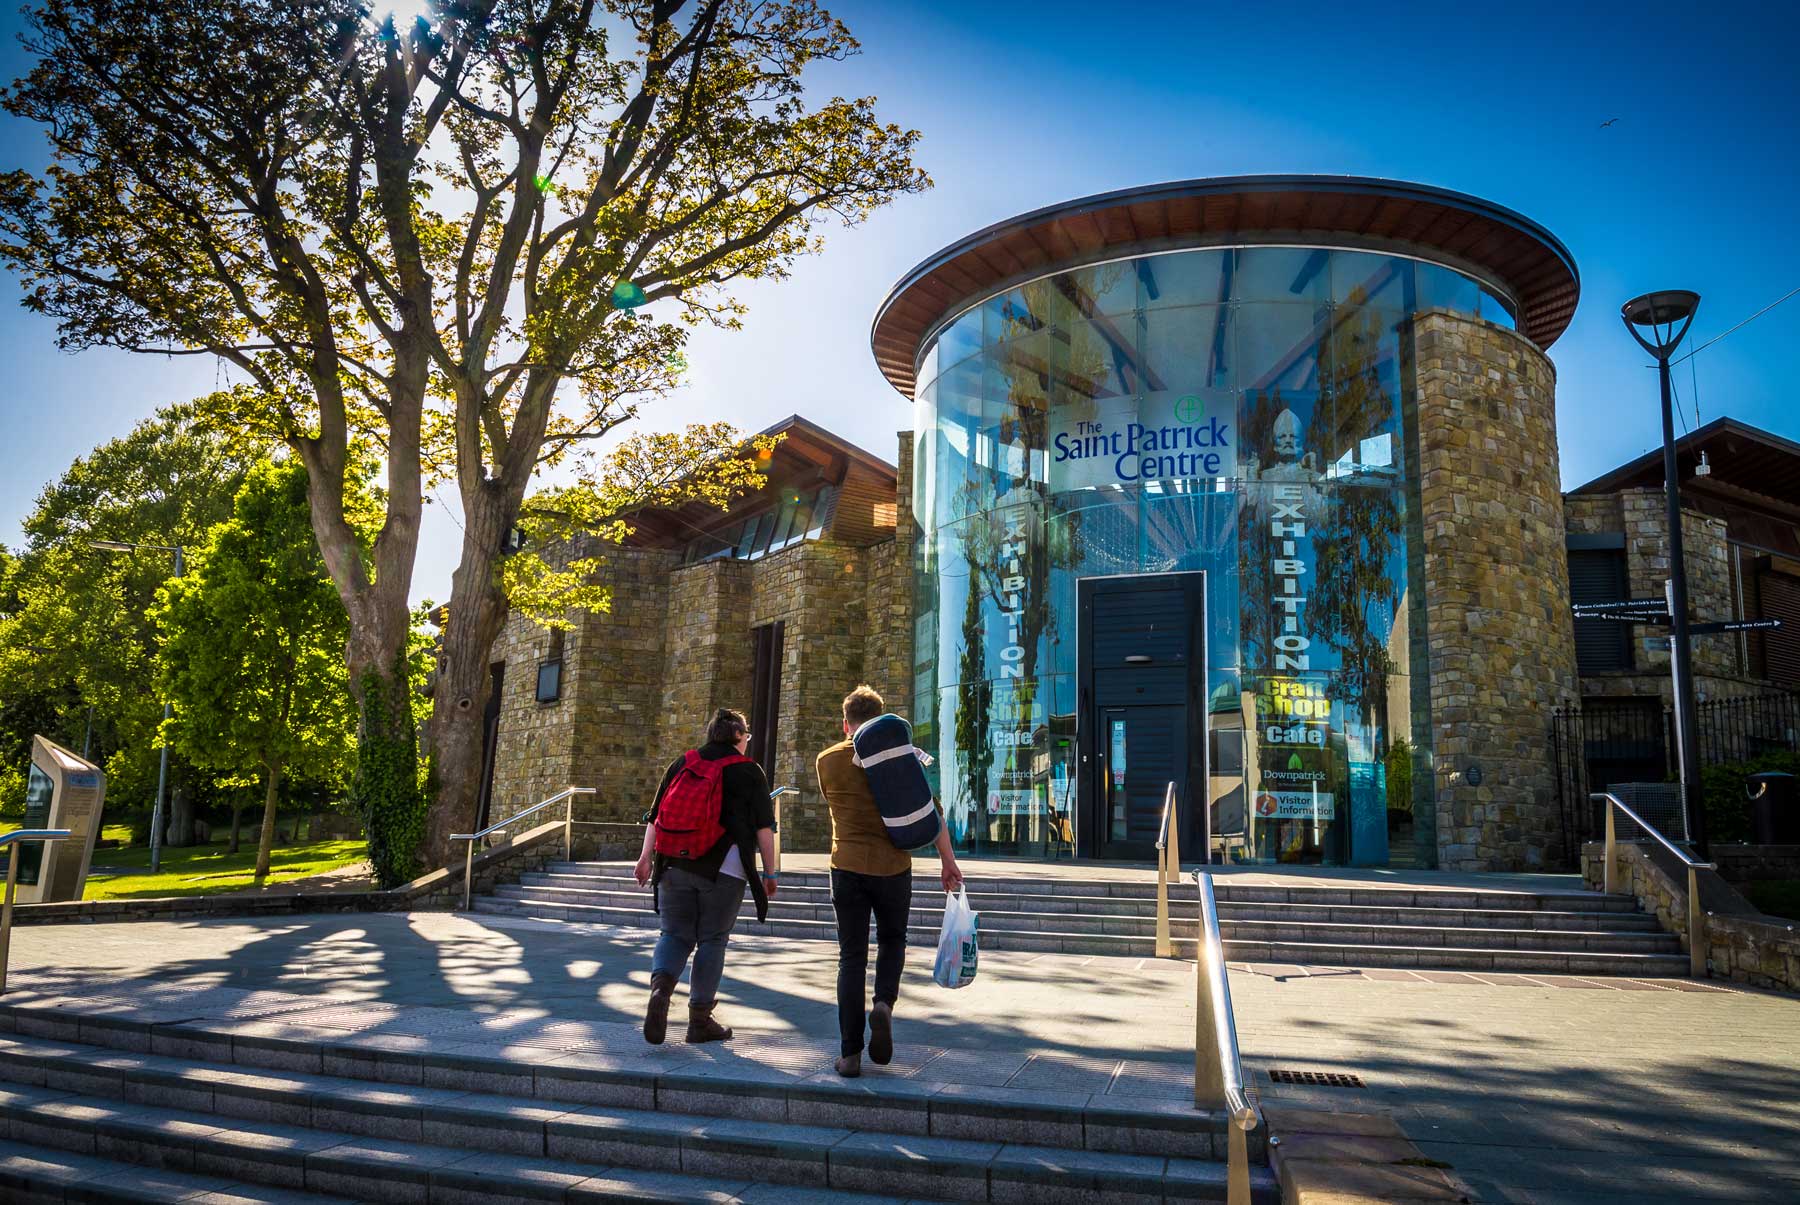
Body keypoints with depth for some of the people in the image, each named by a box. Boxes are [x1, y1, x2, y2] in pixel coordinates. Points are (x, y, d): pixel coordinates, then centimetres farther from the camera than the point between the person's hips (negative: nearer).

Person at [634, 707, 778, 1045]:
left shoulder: (682, 763, 11)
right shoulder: (749, 771, 2)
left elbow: (656, 815, 9)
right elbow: (764, 827, 0)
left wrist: (646, 857, 12)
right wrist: (770, 872, 5)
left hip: (675, 865, 3)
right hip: (725, 869, -3)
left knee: (675, 935, 10)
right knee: (712, 940, 6)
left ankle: (661, 985, -18)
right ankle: (700, 1020, 10)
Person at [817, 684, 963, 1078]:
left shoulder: (827, 761, 3)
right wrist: (948, 862, 1)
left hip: (847, 867, 1)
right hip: (892, 866, 0)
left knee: (852, 956, 7)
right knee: (892, 941, 21)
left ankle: (850, 1054, 4)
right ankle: (884, 1004, -4)